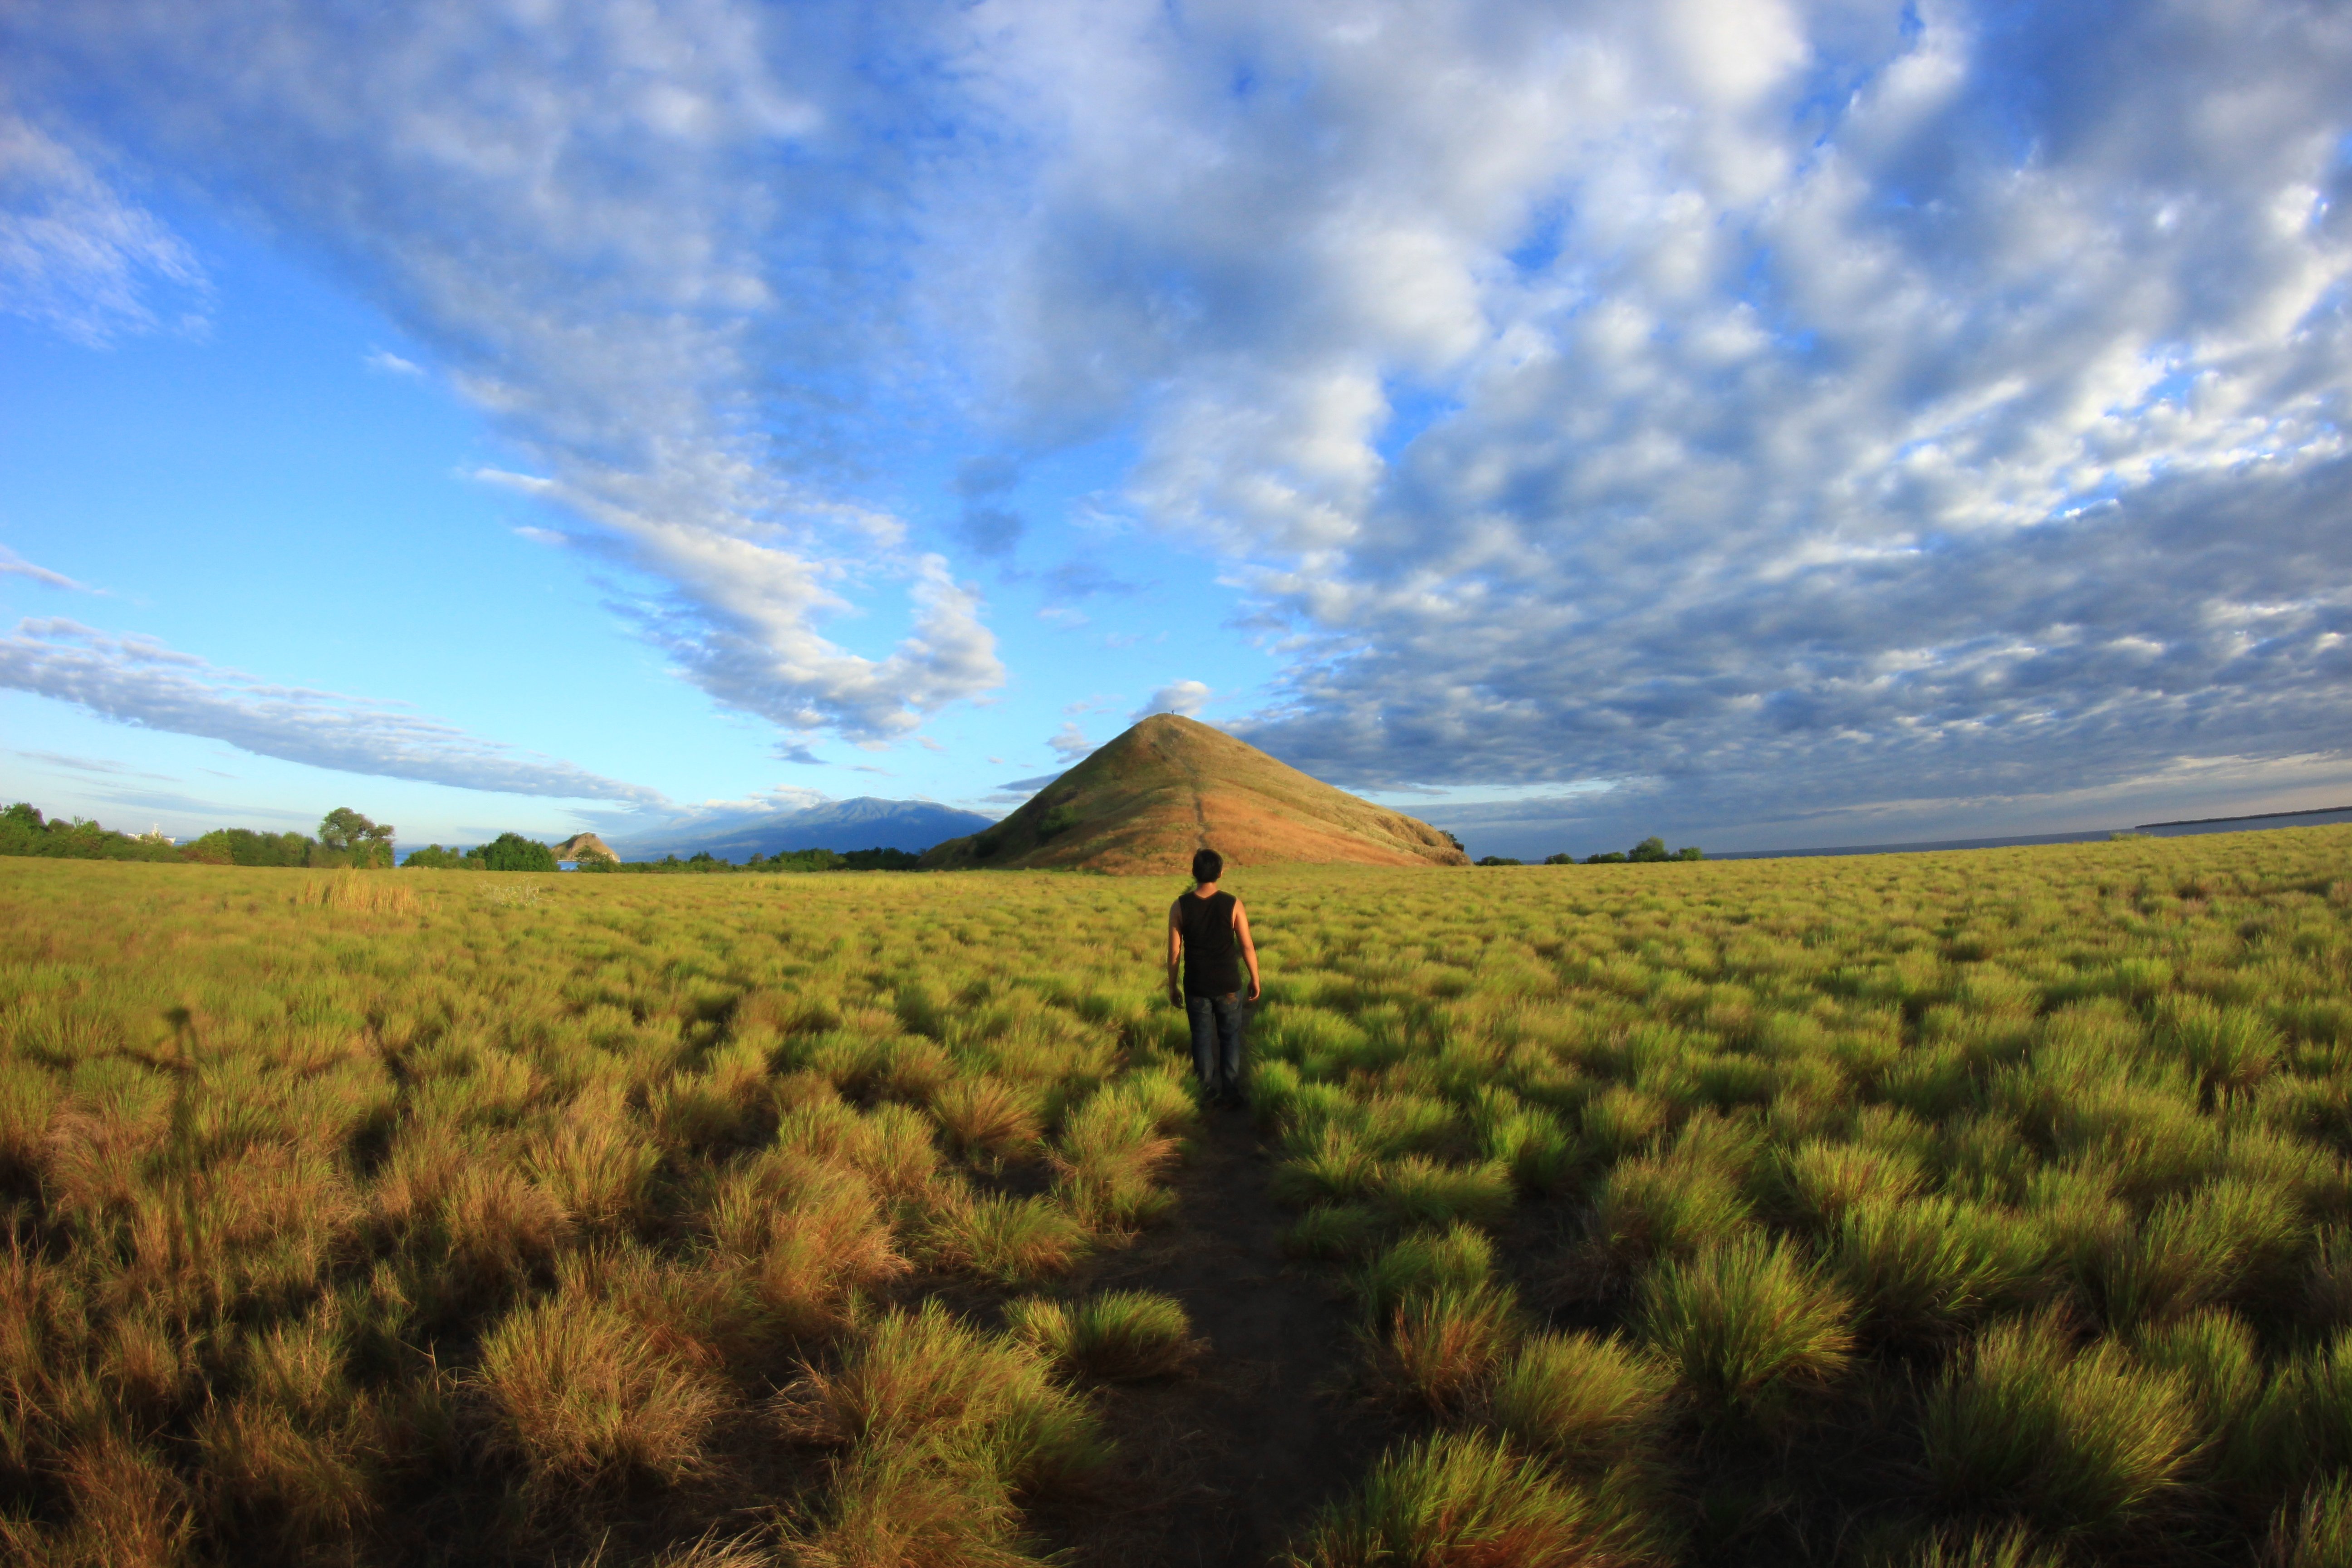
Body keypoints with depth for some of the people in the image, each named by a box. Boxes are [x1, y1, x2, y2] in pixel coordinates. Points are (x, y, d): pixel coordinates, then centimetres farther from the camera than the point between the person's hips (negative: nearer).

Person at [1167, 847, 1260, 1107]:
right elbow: (1247, 947, -7)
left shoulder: (1179, 906, -9)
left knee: (1203, 1038, 13)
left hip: (1196, 987, 1)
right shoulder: (1233, 905, -12)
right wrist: (1255, 979, 7)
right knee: (1230, 1038, 14)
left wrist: (1173, 985, 7)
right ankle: (1231, 1093, 19)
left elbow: (1174, 952, -5)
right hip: (1228, 985, -1)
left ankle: (1209, 1093, 21)